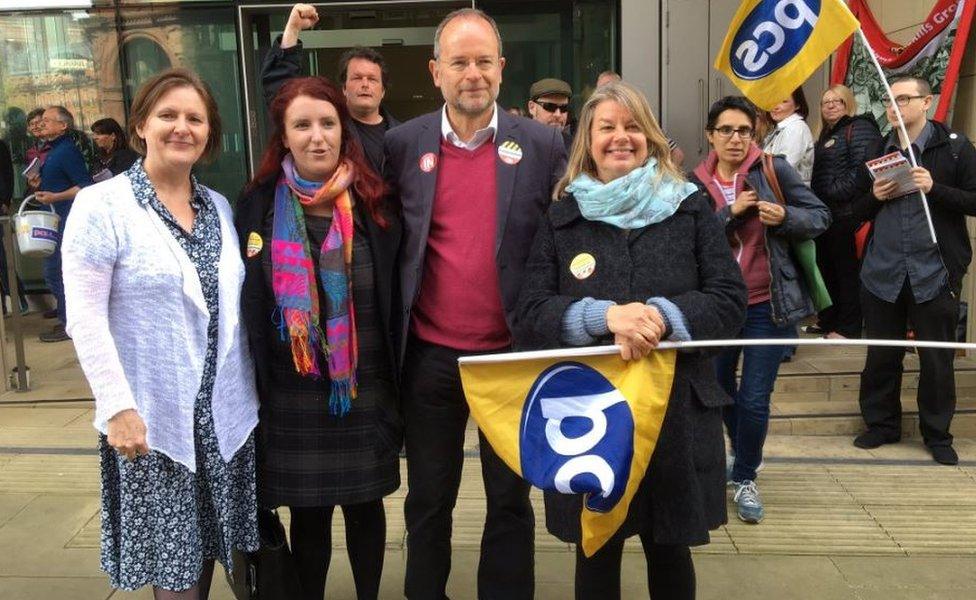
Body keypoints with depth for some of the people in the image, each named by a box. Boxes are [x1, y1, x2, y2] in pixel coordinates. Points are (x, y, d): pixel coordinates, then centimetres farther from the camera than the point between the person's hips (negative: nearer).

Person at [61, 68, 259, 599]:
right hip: (149, 415, -5)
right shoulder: (102, 206, -9)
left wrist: (251, 387, 9)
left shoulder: (220, 208, 8)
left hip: (224, 412, 5)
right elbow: (84, 317, -12)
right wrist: (117, 406, -17)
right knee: (170, 557, 6)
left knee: (206, 543, 16)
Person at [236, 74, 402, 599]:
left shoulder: (372, 205, -1)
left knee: (364, 504, 13)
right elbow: (247, 303, 2)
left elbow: (395, 297, 2)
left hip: (365, 389, 0)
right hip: (292, 393, 0)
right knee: (307, 511, 11)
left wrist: (395, 382, 0)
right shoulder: (259, 207, -1)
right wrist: (253, 387, 1)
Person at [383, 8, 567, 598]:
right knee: (428, 499, 17)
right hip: (431, 355, 1)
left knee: (511, 499, 14)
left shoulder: (543, 144, -3)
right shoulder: (403, 144, 0)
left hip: (513, 353, -1)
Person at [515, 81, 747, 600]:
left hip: (677, 410, 1)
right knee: (596, 553, 12)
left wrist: (665, 315, -20)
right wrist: (605, 315, -20)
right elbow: (530, 315, -4)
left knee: (670, 551, 15)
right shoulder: (562, 217, 4)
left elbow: (730, 301, -1)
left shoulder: (691, 209, 4)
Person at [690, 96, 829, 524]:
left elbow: (820, 216, -1)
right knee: (720, 387, 19)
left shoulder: (774, 169, -5)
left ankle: (745, 478, 19)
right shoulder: (696, 184, 0)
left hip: (768, 304, -3)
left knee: (754, 400, -3)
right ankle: (742, 452, 46)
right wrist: (730, 212, -20)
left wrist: (785, 217, -20)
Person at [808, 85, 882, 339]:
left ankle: (848, 327, 5)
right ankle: (827, 320, 28)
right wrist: (816, 199, 13)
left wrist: (836, 192, -19)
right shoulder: (827, 133, 21)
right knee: (825, 267, 16)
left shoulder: (860, 128, -8)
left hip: (846, 213, -10)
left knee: (847, 270, -3)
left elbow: (863, 168, -20)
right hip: (825, 213, 10)